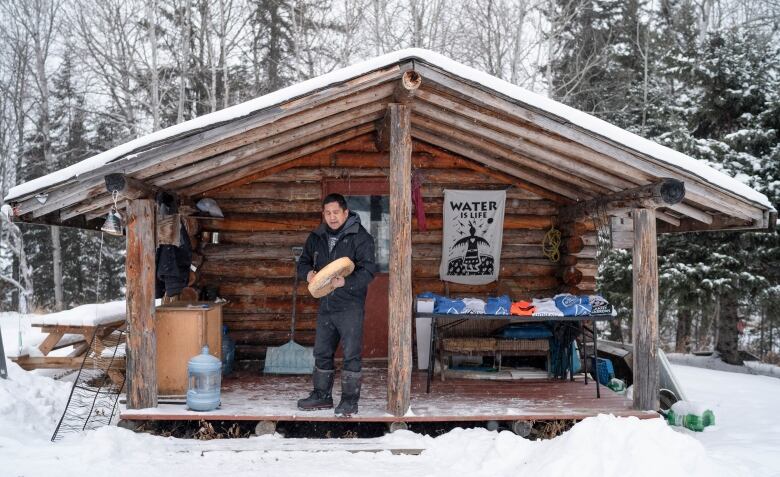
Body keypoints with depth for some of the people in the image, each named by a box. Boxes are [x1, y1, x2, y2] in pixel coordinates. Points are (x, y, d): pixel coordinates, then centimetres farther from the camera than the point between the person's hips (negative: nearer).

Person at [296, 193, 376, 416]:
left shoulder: (360, 237, -9)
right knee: (322, 352, 15)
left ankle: (350, 400, 7)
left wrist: (346, 281, -31)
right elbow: (303, 262, 16)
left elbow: (368, 270, -16)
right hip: (325, 304, 6)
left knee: (351, 354, -2)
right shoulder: (317, 237, 9)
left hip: (350, 305, -6)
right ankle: (322, 395, 28)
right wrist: (307, 273, -8)